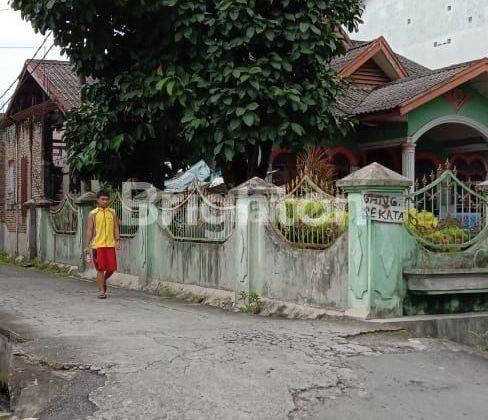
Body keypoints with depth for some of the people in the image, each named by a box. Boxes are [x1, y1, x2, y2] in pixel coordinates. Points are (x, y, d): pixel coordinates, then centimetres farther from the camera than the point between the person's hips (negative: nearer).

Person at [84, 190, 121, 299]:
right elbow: (90, 230, 3)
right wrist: (87, 246, -1)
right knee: (100, 268, -2)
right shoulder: (93, 214, 3)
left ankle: (103, 281, 30)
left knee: (111, 268, 0)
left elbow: (116, 227, 9)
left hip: (110, 244, 2)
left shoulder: (112, 213, 9)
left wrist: (117, 241, -4)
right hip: (98, 245, -2)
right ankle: (101, 290, 8)